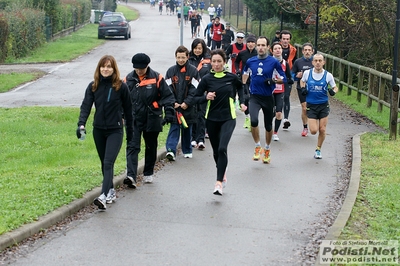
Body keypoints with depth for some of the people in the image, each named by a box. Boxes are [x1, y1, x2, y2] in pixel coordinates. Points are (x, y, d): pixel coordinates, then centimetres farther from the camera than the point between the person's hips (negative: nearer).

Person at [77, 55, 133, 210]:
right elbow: (86, 106, -7)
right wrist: (81, 124, -24)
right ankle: (111, 191, 29)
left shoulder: (121, 87, -6)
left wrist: (130, 132, 5)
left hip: (115, 130, -4)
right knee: (104, 163, 14)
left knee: (108, 163, -16)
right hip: (98, 130, 4)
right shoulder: (93, 86, 2)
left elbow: (128, 110, 1)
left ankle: (103, 197, -26)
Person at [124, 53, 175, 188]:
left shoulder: (157, 78, -5)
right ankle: (131, 176, -19)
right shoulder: (129, 79, 1)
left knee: (151, 147, 13)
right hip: (134, 119, 0)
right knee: (132, 146, -11)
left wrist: (169, 112, -12)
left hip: (152, 119, 0)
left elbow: (167, 96, -3)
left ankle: (148, 174, 29)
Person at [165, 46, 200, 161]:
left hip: (188, 107, 0)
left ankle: (187, 151, 24)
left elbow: (195, 90, -6)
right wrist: (173, 102, -12)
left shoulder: (193, 71, -2)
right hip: (174, 106, 0)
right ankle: (171, 150, -15)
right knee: (174, 127, -6)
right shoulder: (170, 71, 4)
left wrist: (187, 102, -15)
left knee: (187, 129, 11)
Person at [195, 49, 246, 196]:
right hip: (212, 119, 2)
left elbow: (240, 87, 19)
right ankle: (223, 174, 39)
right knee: (216, 151, 13)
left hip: (228, 118, -2)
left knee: (222, 149, -19)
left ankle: (219, 182, -17)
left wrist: (241, 102, 9)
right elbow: (196, 98, -2)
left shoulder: (231, 77, -3)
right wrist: (206, 97, -21)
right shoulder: (207, 79, -6)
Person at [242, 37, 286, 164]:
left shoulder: (274, 62, -6)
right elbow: (245, 72, 23)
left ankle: (267, 149, 35)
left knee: (268, 126, 11)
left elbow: (283, 78, -1)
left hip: (268, 97, 0)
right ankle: (258, 147, -4)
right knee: (254, 121, -24)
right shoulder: (250, 61, 2)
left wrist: (273, 80, -18)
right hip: (254, 96, 0)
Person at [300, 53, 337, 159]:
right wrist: (303, 88, -2)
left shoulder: (328, 75, -5)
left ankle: (318, 150, 23)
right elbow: (302, 81, 18)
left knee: (322, 130, 2)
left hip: (323, 105, 0)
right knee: (314, 131, -9)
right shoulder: (307, 73, -4)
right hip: (311, 106, 0)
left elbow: (335, 87, 8)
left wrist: (333, 91, -15)